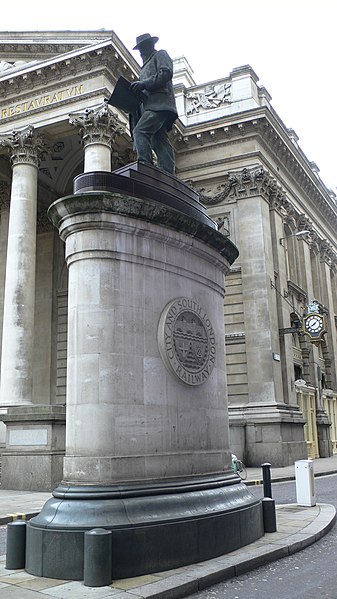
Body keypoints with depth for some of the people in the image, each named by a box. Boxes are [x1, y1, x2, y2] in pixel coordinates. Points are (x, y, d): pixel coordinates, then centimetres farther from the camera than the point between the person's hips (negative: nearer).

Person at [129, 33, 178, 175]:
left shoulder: (161, 54, 12)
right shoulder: (146, 65, 37)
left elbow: (166, 73, -8)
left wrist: (143, 84, -13)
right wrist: (138, 90, 10)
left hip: (159, 103, -9)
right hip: (152, 106, 9)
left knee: (139, 131, -24)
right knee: (160, 141, -4)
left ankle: (145, 164, -36)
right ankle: (167, 174, -12)